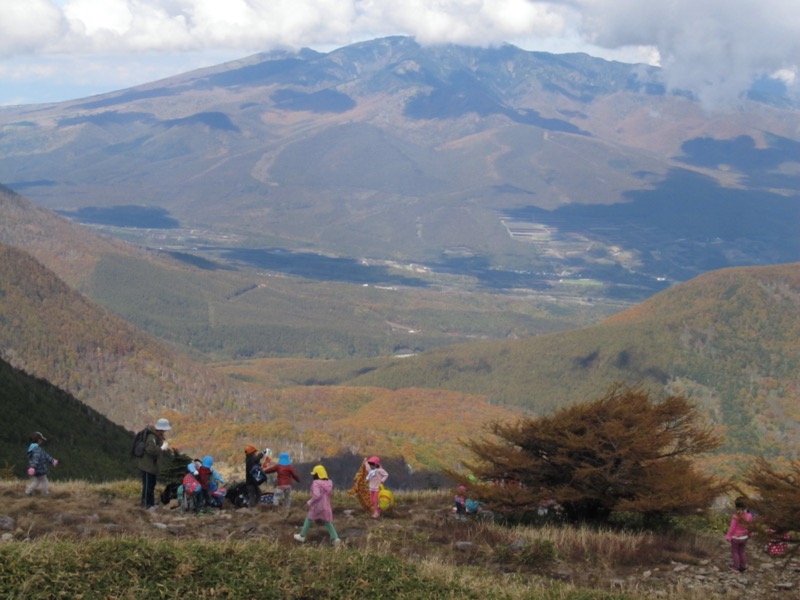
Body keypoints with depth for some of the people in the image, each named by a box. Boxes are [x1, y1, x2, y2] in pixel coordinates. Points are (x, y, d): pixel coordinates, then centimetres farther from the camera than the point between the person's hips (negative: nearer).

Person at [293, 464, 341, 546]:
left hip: (317, 506, -5)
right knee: (328, 522, 10)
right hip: (326, 506, 5)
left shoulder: (316, 483, -19)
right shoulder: (329, 483, 2)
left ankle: (302, 536, 28)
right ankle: (335, 538, -6)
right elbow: (331, 494, 12)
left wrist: (310, 501, -13)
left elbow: (317, 495, -27)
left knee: (308, 519, 17)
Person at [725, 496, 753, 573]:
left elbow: (732, 528, -20)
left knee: (735, 552, 14)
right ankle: (743, 567, 31)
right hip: (744, 537, 5)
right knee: (742, 552, 21)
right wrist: (749, 534, 19)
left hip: (736, 537, -5)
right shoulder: (748, 515, -12)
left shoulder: (736, 517, -29)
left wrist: (728, 536, -6)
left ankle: (736, 567, 22)